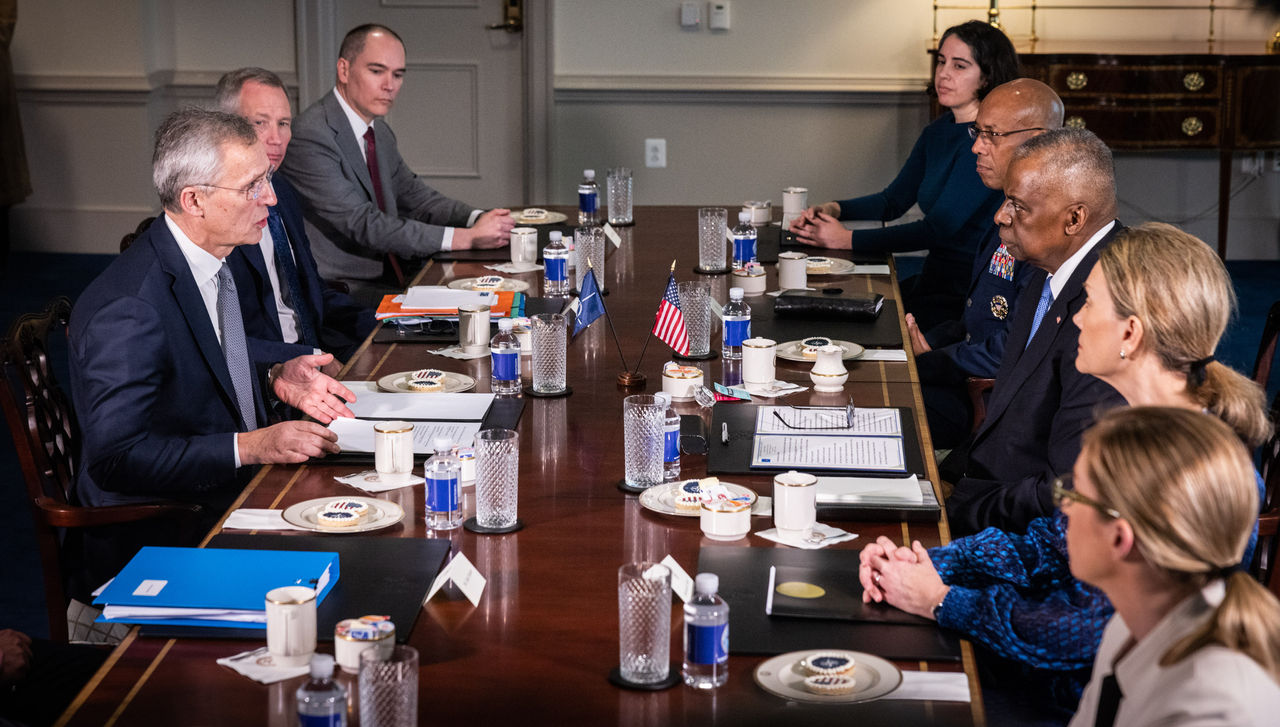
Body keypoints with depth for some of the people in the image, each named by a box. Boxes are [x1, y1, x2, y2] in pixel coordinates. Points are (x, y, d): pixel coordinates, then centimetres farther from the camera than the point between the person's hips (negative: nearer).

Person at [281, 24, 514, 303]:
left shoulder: (379, 132, 14)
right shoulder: (311, 135, -17)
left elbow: (415, 197, 18)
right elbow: (363, 224, -21)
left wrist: (479, 219, -4)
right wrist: (467, 238, -24)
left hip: (382, 278, 9)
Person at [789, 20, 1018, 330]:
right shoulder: (938, 131, 11)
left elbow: (938, 228, -21)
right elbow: (894, 200, 20)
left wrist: (848, 239, -18)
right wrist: (835, 209, 1)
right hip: (935, 279, 8)